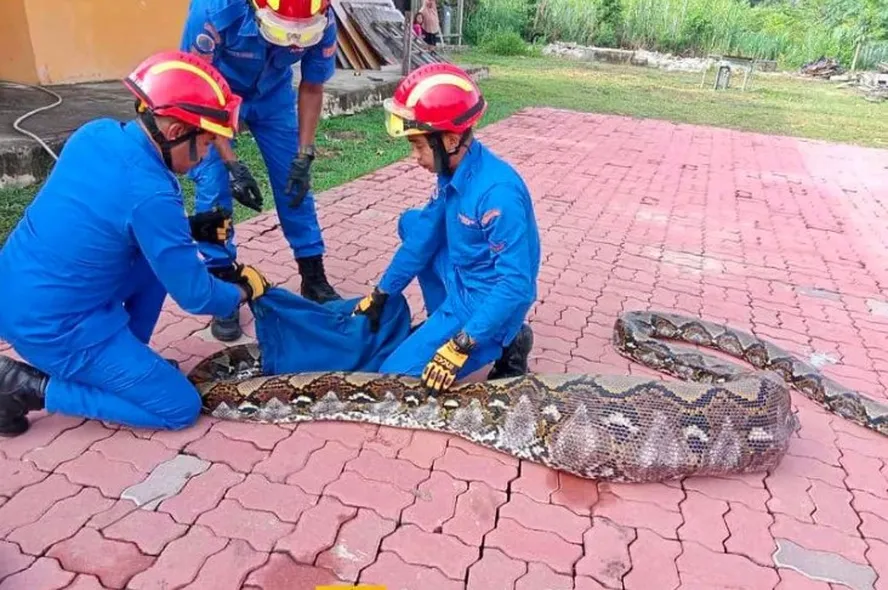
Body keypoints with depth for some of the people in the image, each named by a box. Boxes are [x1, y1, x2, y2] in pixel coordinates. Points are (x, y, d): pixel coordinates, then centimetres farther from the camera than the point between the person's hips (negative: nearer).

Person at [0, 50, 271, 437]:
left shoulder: (96, 134, -3)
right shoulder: (150, 194, -27)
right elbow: (194, 296, -17)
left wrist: (187, 229, 8)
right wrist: (242, 291, 3)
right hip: (54, 326, -8)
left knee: (160, 254, 16)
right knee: (181, 408, 0)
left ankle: (125, 361, 20)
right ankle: (31, 386, 1)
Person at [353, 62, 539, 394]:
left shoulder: (497, 192, -31)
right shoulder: (453, 171, -3)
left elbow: (516, 285, -30)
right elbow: (424, 236, 7)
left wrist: (461, 347, -31)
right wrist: (380, 295, 10)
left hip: (488, 302, -9)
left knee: (397, 376, -7)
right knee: (412, 224, 16)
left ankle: (505, 343, 1)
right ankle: (443, 321, 17)